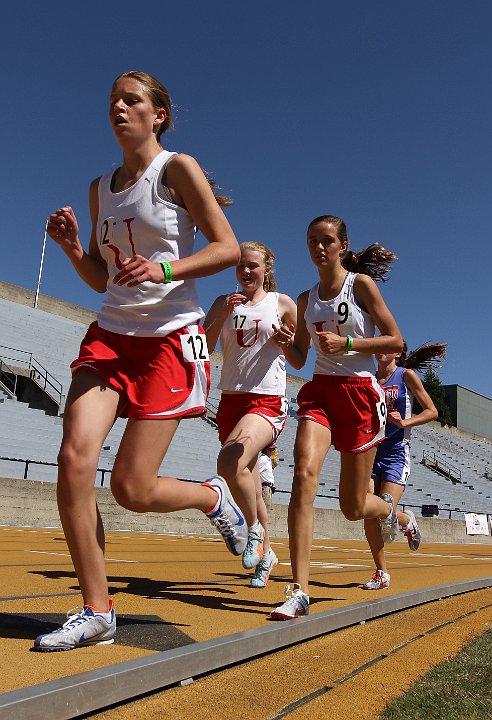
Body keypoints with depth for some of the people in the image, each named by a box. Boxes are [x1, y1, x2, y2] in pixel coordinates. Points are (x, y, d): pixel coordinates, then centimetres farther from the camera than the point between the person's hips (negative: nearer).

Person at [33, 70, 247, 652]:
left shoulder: (177, 168, 1)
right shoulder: (101, 188, 17)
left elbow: (227, 247, -6)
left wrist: (165, 269, -21)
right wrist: (71, 244, 0)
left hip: (171, 336, -5)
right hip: (110, 334, 6)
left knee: (132, 489, -8)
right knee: (74, 457, -14)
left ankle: (214, 497, 25)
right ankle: (96, 612, 1)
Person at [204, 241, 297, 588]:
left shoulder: (282, 303, 4)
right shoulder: (224, 303, 11)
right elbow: (203, 347, 1)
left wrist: (285, 340, -8)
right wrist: (224, 313, -11)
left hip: (268, 400, -4)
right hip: (231, 399, 4)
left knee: (230, 462, -29)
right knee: (248, 486, 12)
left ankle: (255, 529, -3)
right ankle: (266, 552, 33)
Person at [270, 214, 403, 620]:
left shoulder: (361, 283, -1)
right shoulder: (306, 299, 12)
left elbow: (396, 342, -4)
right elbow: (299, 360, 15)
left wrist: (346, 342, -16)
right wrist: (287, 343, -7)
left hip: (360, 393, -3)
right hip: (320, 392, 4)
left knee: (353, 508, 3)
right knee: (304, 473, -23)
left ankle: (391, 512, 42)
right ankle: (300, 591, -19)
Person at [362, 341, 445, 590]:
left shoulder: (406, 375, -1)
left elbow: (431, 412, 0)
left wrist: (404, 422, -14)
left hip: (397, 452, -4)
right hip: (371, 451, 4)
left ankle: (407, 521, 24)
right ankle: (381, 574, 12)